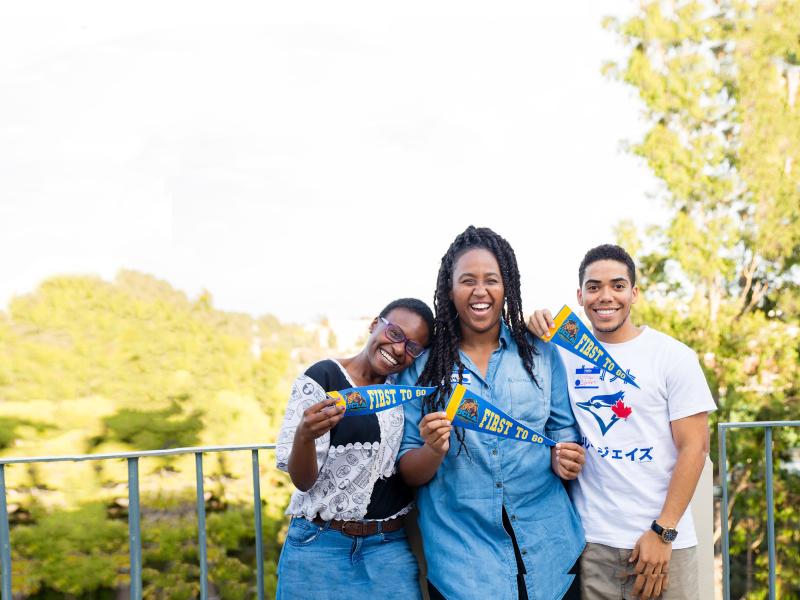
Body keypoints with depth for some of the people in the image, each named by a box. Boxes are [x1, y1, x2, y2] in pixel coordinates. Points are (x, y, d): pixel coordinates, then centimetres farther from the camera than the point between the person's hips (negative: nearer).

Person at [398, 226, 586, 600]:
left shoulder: (541, 354, 3)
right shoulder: (422, 366, 0)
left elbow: (563, 431, 10)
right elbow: (408, 472, 1)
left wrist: (564, 459, -12)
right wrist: (434, 451, -20)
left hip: (546, 551, 2)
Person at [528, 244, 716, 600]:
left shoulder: (673, 356, -3)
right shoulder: (565, 353, 4)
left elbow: (694, 447, -6)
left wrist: (663, 532, -12)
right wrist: (533, 331, -7)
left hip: (662, 540, -2)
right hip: (589, 540, 2)